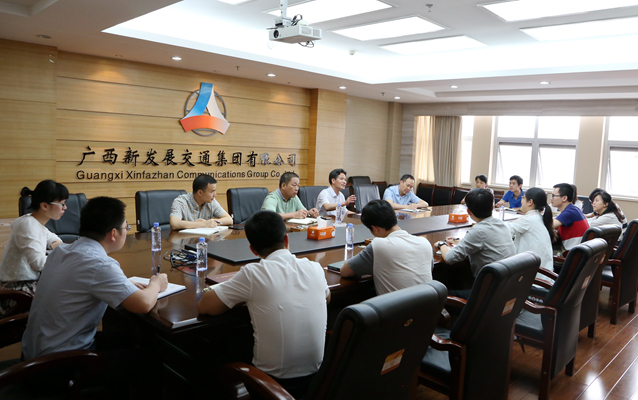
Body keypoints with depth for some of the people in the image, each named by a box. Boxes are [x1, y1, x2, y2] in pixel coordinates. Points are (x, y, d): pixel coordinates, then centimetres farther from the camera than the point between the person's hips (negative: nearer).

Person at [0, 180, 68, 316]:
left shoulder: (36, 223, 9)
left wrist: (56, 244, 8)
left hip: (31, 282, 10)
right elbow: (38, 263, -31)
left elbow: (51, 237, 31)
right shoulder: (27, 224, -18)